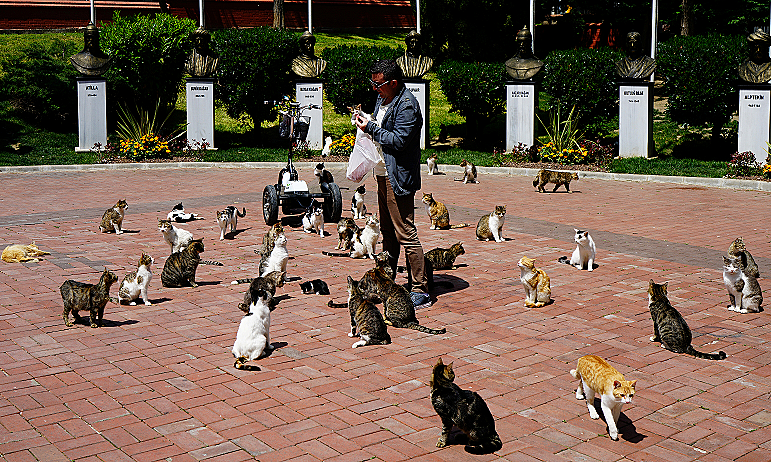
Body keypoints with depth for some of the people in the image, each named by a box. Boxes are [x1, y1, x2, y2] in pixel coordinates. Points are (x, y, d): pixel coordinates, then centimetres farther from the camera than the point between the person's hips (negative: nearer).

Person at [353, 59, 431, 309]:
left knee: (405, 234, -9)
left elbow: (399, 140, -23)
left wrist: (370, 128, -18)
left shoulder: (407, 105, -17)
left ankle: (420, 291, -4)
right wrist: (366, 123, 3)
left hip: (398, 178, -10)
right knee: (387, 232, 19)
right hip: (383, 175, 10)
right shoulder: (383, 99, 13)